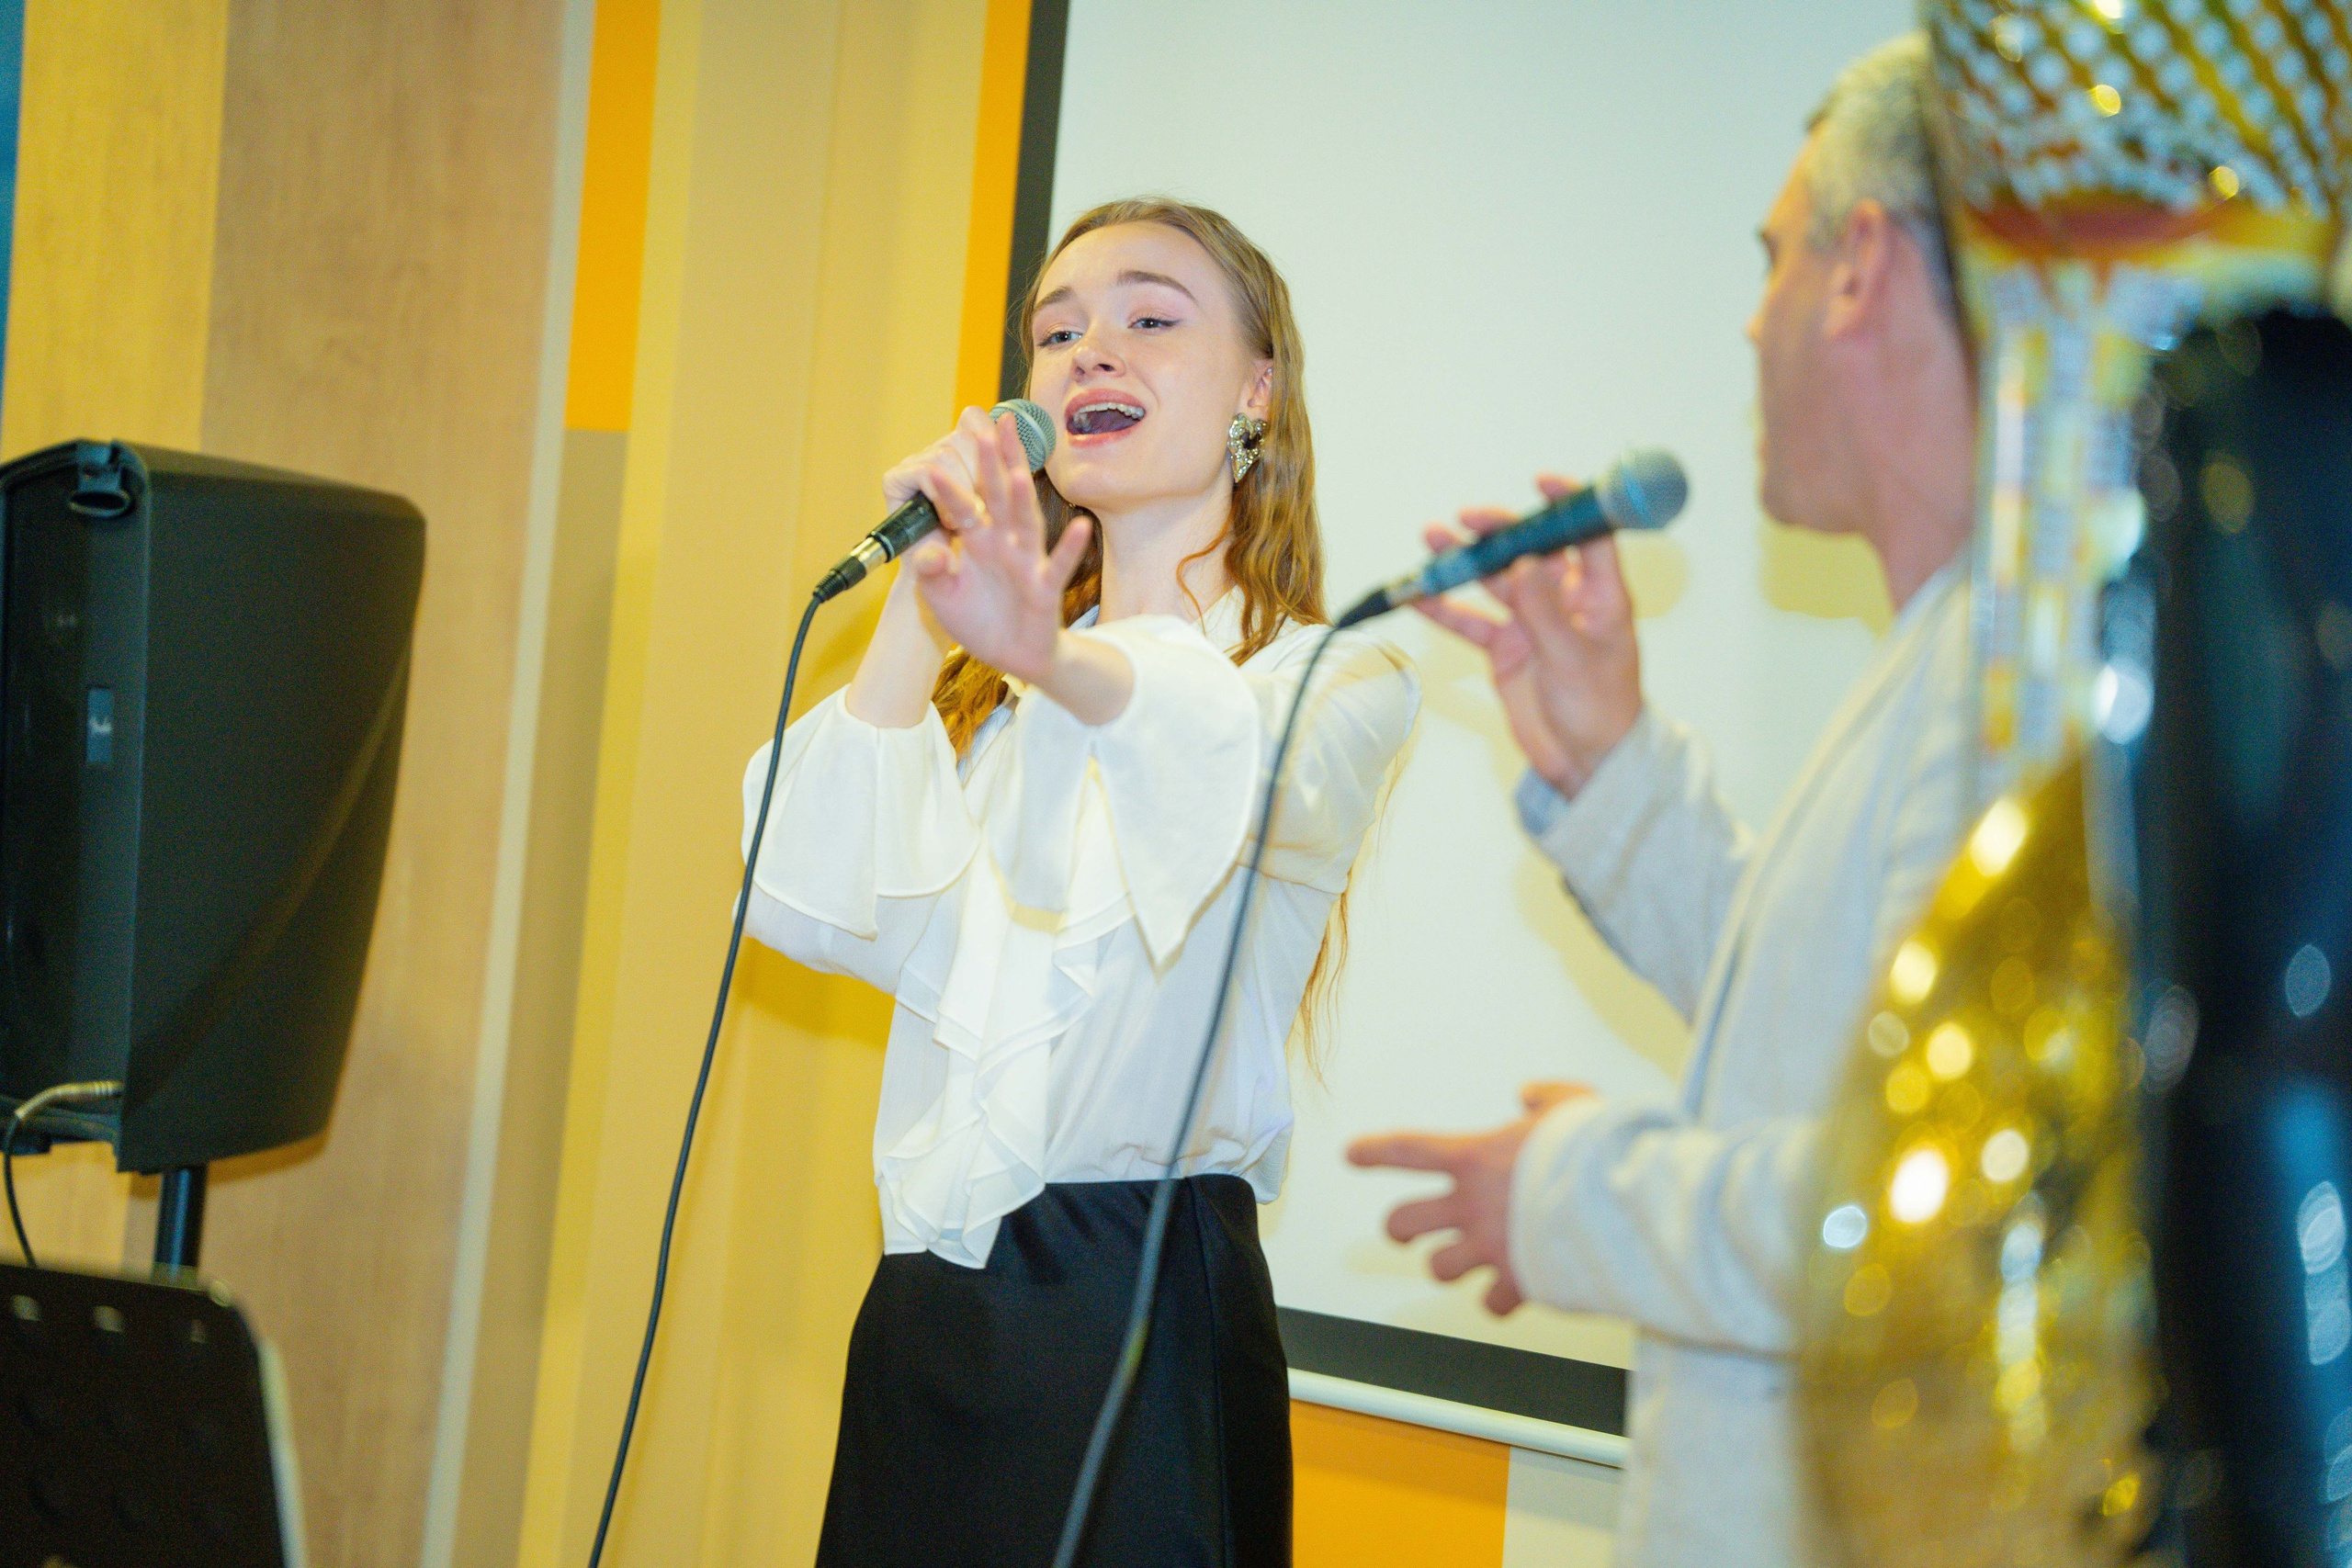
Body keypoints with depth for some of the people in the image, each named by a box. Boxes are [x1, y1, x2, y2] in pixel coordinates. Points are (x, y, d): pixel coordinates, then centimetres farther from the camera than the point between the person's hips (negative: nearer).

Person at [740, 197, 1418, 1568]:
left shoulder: (1332, 678, -1)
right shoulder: (981, 694, 18)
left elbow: (1253, 775, -26)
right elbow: (813, 904, 1)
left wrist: (1055, 659, -47)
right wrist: (921, 600, -4)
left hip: (1141, 1307, -5)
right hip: (922, 1310, 5)